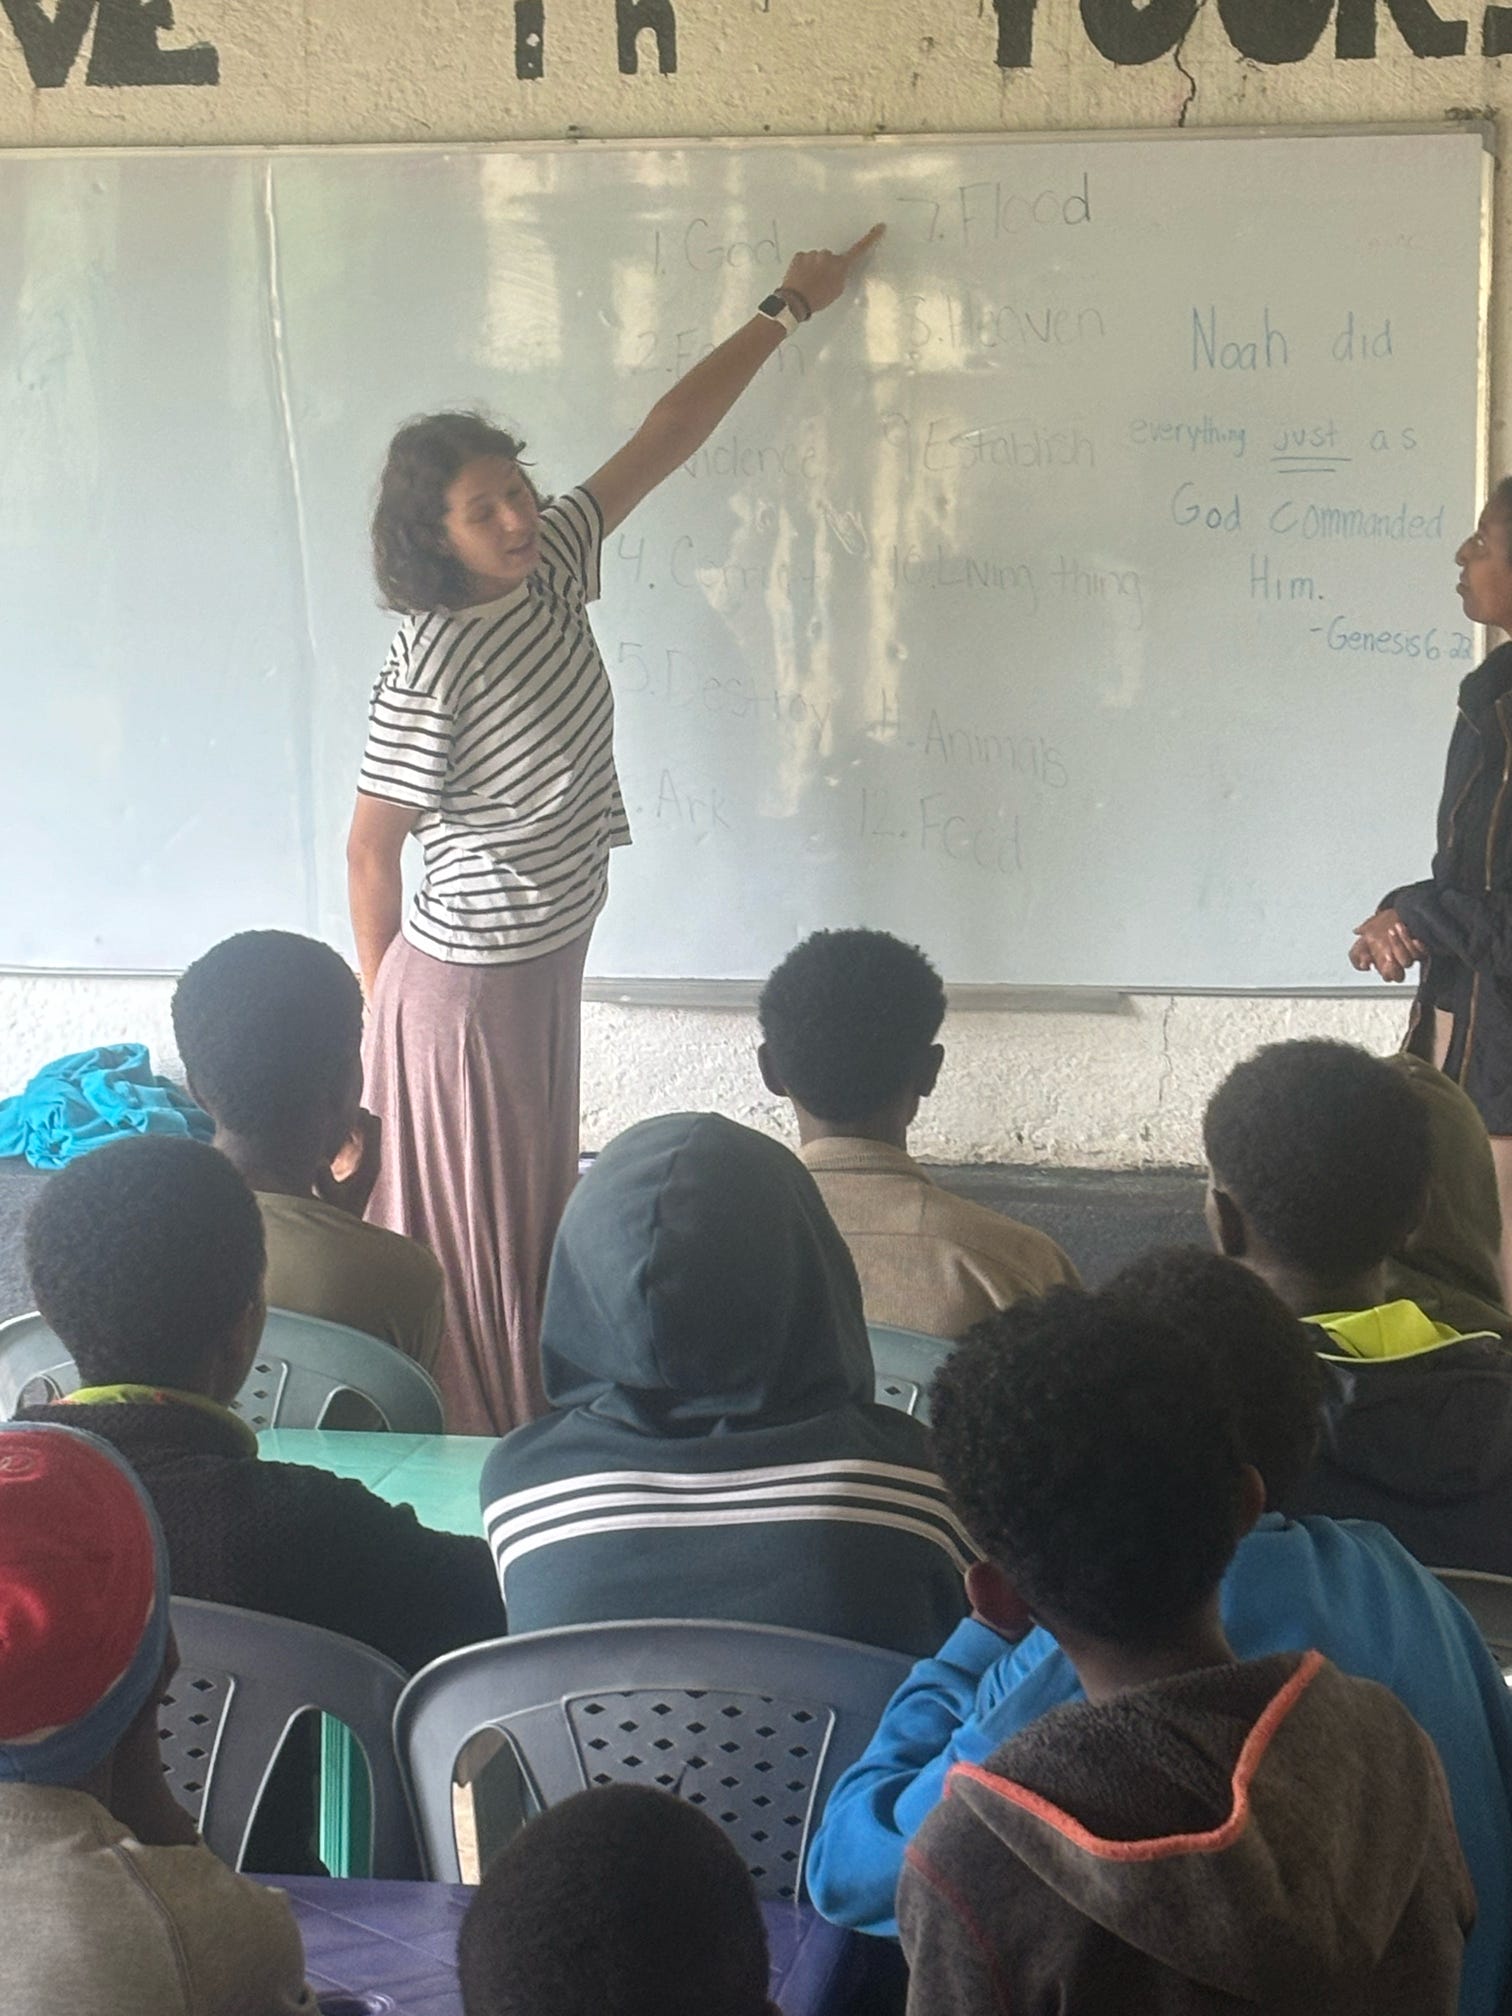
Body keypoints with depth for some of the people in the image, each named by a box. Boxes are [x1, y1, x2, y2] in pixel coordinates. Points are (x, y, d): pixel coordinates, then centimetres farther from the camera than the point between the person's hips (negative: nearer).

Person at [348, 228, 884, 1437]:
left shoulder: (551, 569, -7)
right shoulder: (432, 675, -28)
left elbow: (665, 436, 2)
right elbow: (372, 848, -18)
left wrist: (787, 312, 6)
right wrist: (384, 1005, -8)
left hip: (548, 962, 8)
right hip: (469, 982, -8)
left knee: (538, 1212, 21)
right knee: (478, 1235, 6)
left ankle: (525, 1421, 37)